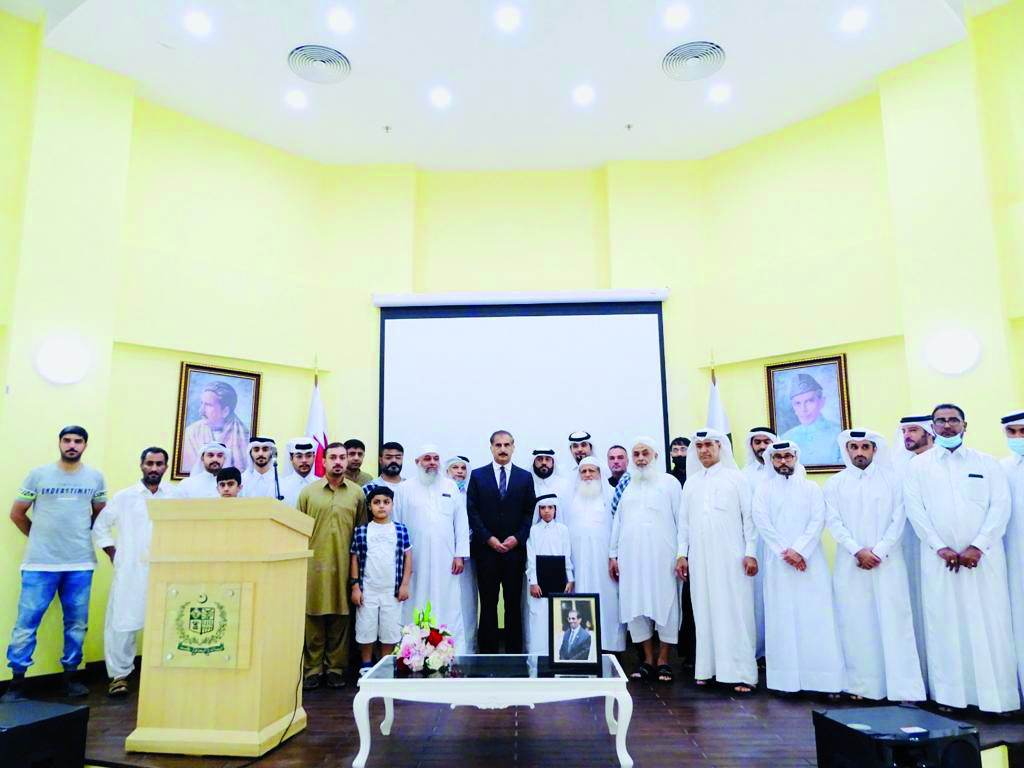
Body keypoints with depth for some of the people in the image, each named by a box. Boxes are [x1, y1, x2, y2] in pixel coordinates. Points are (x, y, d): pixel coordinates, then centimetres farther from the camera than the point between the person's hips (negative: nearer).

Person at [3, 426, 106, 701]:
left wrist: (80, 537, 10)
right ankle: (16, 681, 13)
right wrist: (41, 537, 10)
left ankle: (70, 675, 23)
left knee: (77, 623, 9)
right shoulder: (38, 474, -1)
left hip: (81, 564, 2)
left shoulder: (95, 478, 4)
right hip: (40, 563, -2)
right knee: (26, 622, 0)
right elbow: (17, 513, 8)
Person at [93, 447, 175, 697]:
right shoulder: (124, 497, 3)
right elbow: (100, 527, 9)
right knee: (122, 623, -1)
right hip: (130, 571, 0)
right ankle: (119, 674, 14)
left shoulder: (175, 498, 3)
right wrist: (114, 555, 3)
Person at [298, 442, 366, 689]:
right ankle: (312, 669, 16)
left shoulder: (357, 493, 6)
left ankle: (335, 669, 17)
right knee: (313, 617, 4)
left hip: (344, 566, 0)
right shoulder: (308, 491, 5)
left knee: (339, 618, 5)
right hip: (314, 565, 0)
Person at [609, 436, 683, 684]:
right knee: (636, 606, 3)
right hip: (631, 557, 3)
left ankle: (663, 661, 8)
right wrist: (613, 554, 11)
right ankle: (648, 660, 13)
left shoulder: (669, 482, 5)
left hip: (662, 556, -3)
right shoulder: (626, 486, 15)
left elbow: (681, 519, 2)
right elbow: (617, 521, 16)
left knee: (664, 605, -2)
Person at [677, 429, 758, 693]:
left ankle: (742, 673, 1)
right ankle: (707, 668, 11)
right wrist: (681, 554, 9)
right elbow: (684, 521, 14)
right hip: (700, 559, 3)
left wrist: (751, 552, -6)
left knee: (735, 613, -4)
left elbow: (749, 517, 0)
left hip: (731, 558, -3)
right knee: (705, 612, 4)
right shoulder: (691, 483, 13)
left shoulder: (736, 478, 4)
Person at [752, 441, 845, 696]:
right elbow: (761, 522, -1)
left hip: (809, 561, 0)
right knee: (783, 617, -2)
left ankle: (827, 679, 0)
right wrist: (785, 552, -10)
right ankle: (788, 678, 2)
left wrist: (799, 550, -12)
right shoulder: (763, 489, 9)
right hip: (778, 562, 0)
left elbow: (817, 521, 0)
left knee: (817, 617, -3)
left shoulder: (811, 488, 11)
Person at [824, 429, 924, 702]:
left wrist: (878, 552, -10)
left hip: (887, 564, 0)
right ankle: (862, 685, 9)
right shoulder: (834, 483, 6)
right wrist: (858, 551, -11)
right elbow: (834, 522, 0)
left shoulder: (892, 480, 5)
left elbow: (898, 521, -1)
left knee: (894, 623, 0)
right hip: (850, 564, 1)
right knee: (856, 624, 2)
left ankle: (903, 689, 5)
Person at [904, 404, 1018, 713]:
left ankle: (997, 697, 9)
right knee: (945, 625, 1)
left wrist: (977, 546, -10)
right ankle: (949, 695, 8)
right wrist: (941, 548, -9)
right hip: (939, 558, 0)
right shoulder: (918, 465, 7)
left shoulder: (987, 462, 9)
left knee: (990, 625, 0)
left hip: (984, 556, 0)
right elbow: (915, 509, 0)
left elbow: (1000, 505, 0)